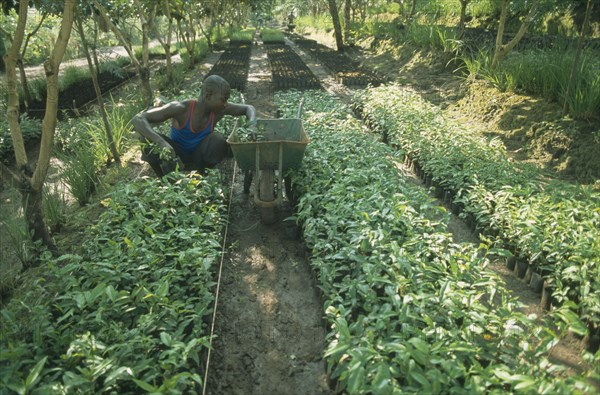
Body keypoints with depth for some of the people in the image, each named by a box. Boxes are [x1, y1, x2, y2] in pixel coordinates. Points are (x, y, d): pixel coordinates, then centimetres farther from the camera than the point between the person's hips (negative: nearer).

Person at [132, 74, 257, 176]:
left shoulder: (218, 109, -18)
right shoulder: (181, 109, -29)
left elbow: (249, 108, -3)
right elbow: (137, 119, -34)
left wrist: (252, 126, -25)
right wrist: (162, 143, -50)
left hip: (198, 159, 2)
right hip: (176, 157, -2)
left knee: (219, 140, -28)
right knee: (148, 142, -31)